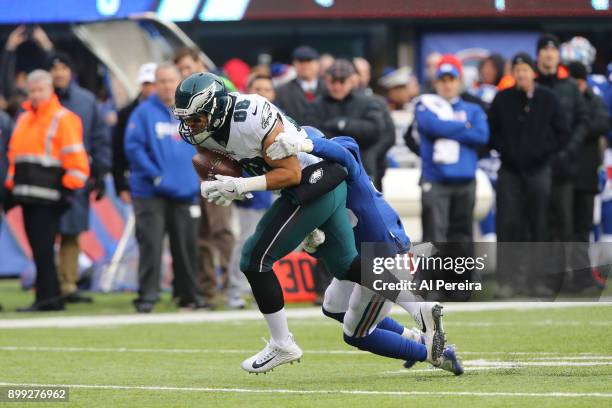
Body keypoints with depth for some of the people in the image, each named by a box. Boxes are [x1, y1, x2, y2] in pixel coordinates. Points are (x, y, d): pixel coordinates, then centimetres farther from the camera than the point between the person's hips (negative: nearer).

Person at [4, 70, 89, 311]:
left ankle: (47, 298, -8)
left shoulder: (63, 119, -4)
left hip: (48, 196, -8)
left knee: (43, 248, -10)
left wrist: (69, 189, -13)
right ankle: (50, 297, 13)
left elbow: (75, 156, -9)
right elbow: (14, 154, 25)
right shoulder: (23, 120, 19)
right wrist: (11, 187, 18)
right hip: (27, 195, 8)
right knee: (37, 246, 8)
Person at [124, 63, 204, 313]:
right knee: (151, 244, -9)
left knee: (186, 245, 9)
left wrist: (195, 177, 4)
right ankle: (147, 295, -6)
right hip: (151, 193, -4)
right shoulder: (144, 113, -3)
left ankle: (189, 295, 18)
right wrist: (155, 176, -14)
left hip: (184, 192, 4)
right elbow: (133, 147, -9)